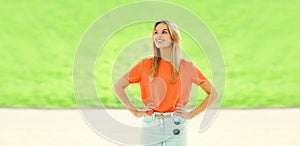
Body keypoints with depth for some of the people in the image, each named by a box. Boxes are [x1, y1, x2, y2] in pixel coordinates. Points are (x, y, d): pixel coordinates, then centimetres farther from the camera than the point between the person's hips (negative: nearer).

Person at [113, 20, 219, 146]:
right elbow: (118, 87, 7)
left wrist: (191, 114, 2)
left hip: (176, 126, 0)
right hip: (151, 126, 0)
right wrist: (136, 112, 1)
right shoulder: (146, 65, 3)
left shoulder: (187, 67, 2)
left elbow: (213, 94, 8)